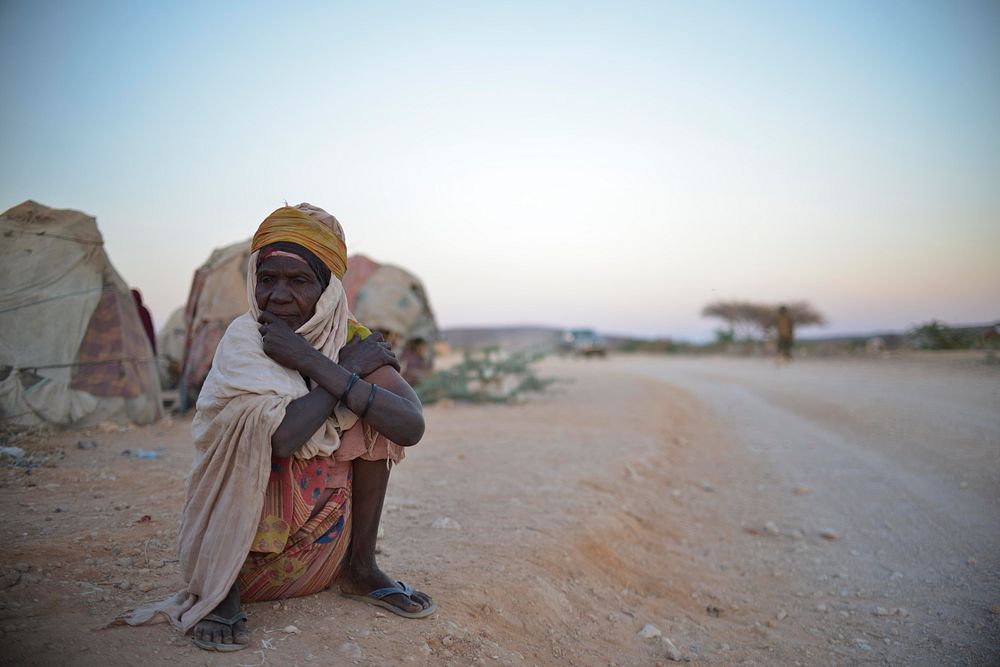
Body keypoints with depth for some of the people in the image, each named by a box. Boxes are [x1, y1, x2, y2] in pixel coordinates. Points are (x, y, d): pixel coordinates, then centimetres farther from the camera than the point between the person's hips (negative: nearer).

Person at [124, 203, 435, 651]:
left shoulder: (351, 340, -7)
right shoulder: (244, 337, -16)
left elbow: (412, 427, -24)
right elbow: (283, 435, -34)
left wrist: (318, 365, -28)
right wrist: (349, 369, -21)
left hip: (324, 541, 4)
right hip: (239, 541, -4)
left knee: (376, 407, -7)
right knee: (256, 420, -28)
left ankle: (360, 568, 3)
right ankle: (217, 589, -16)